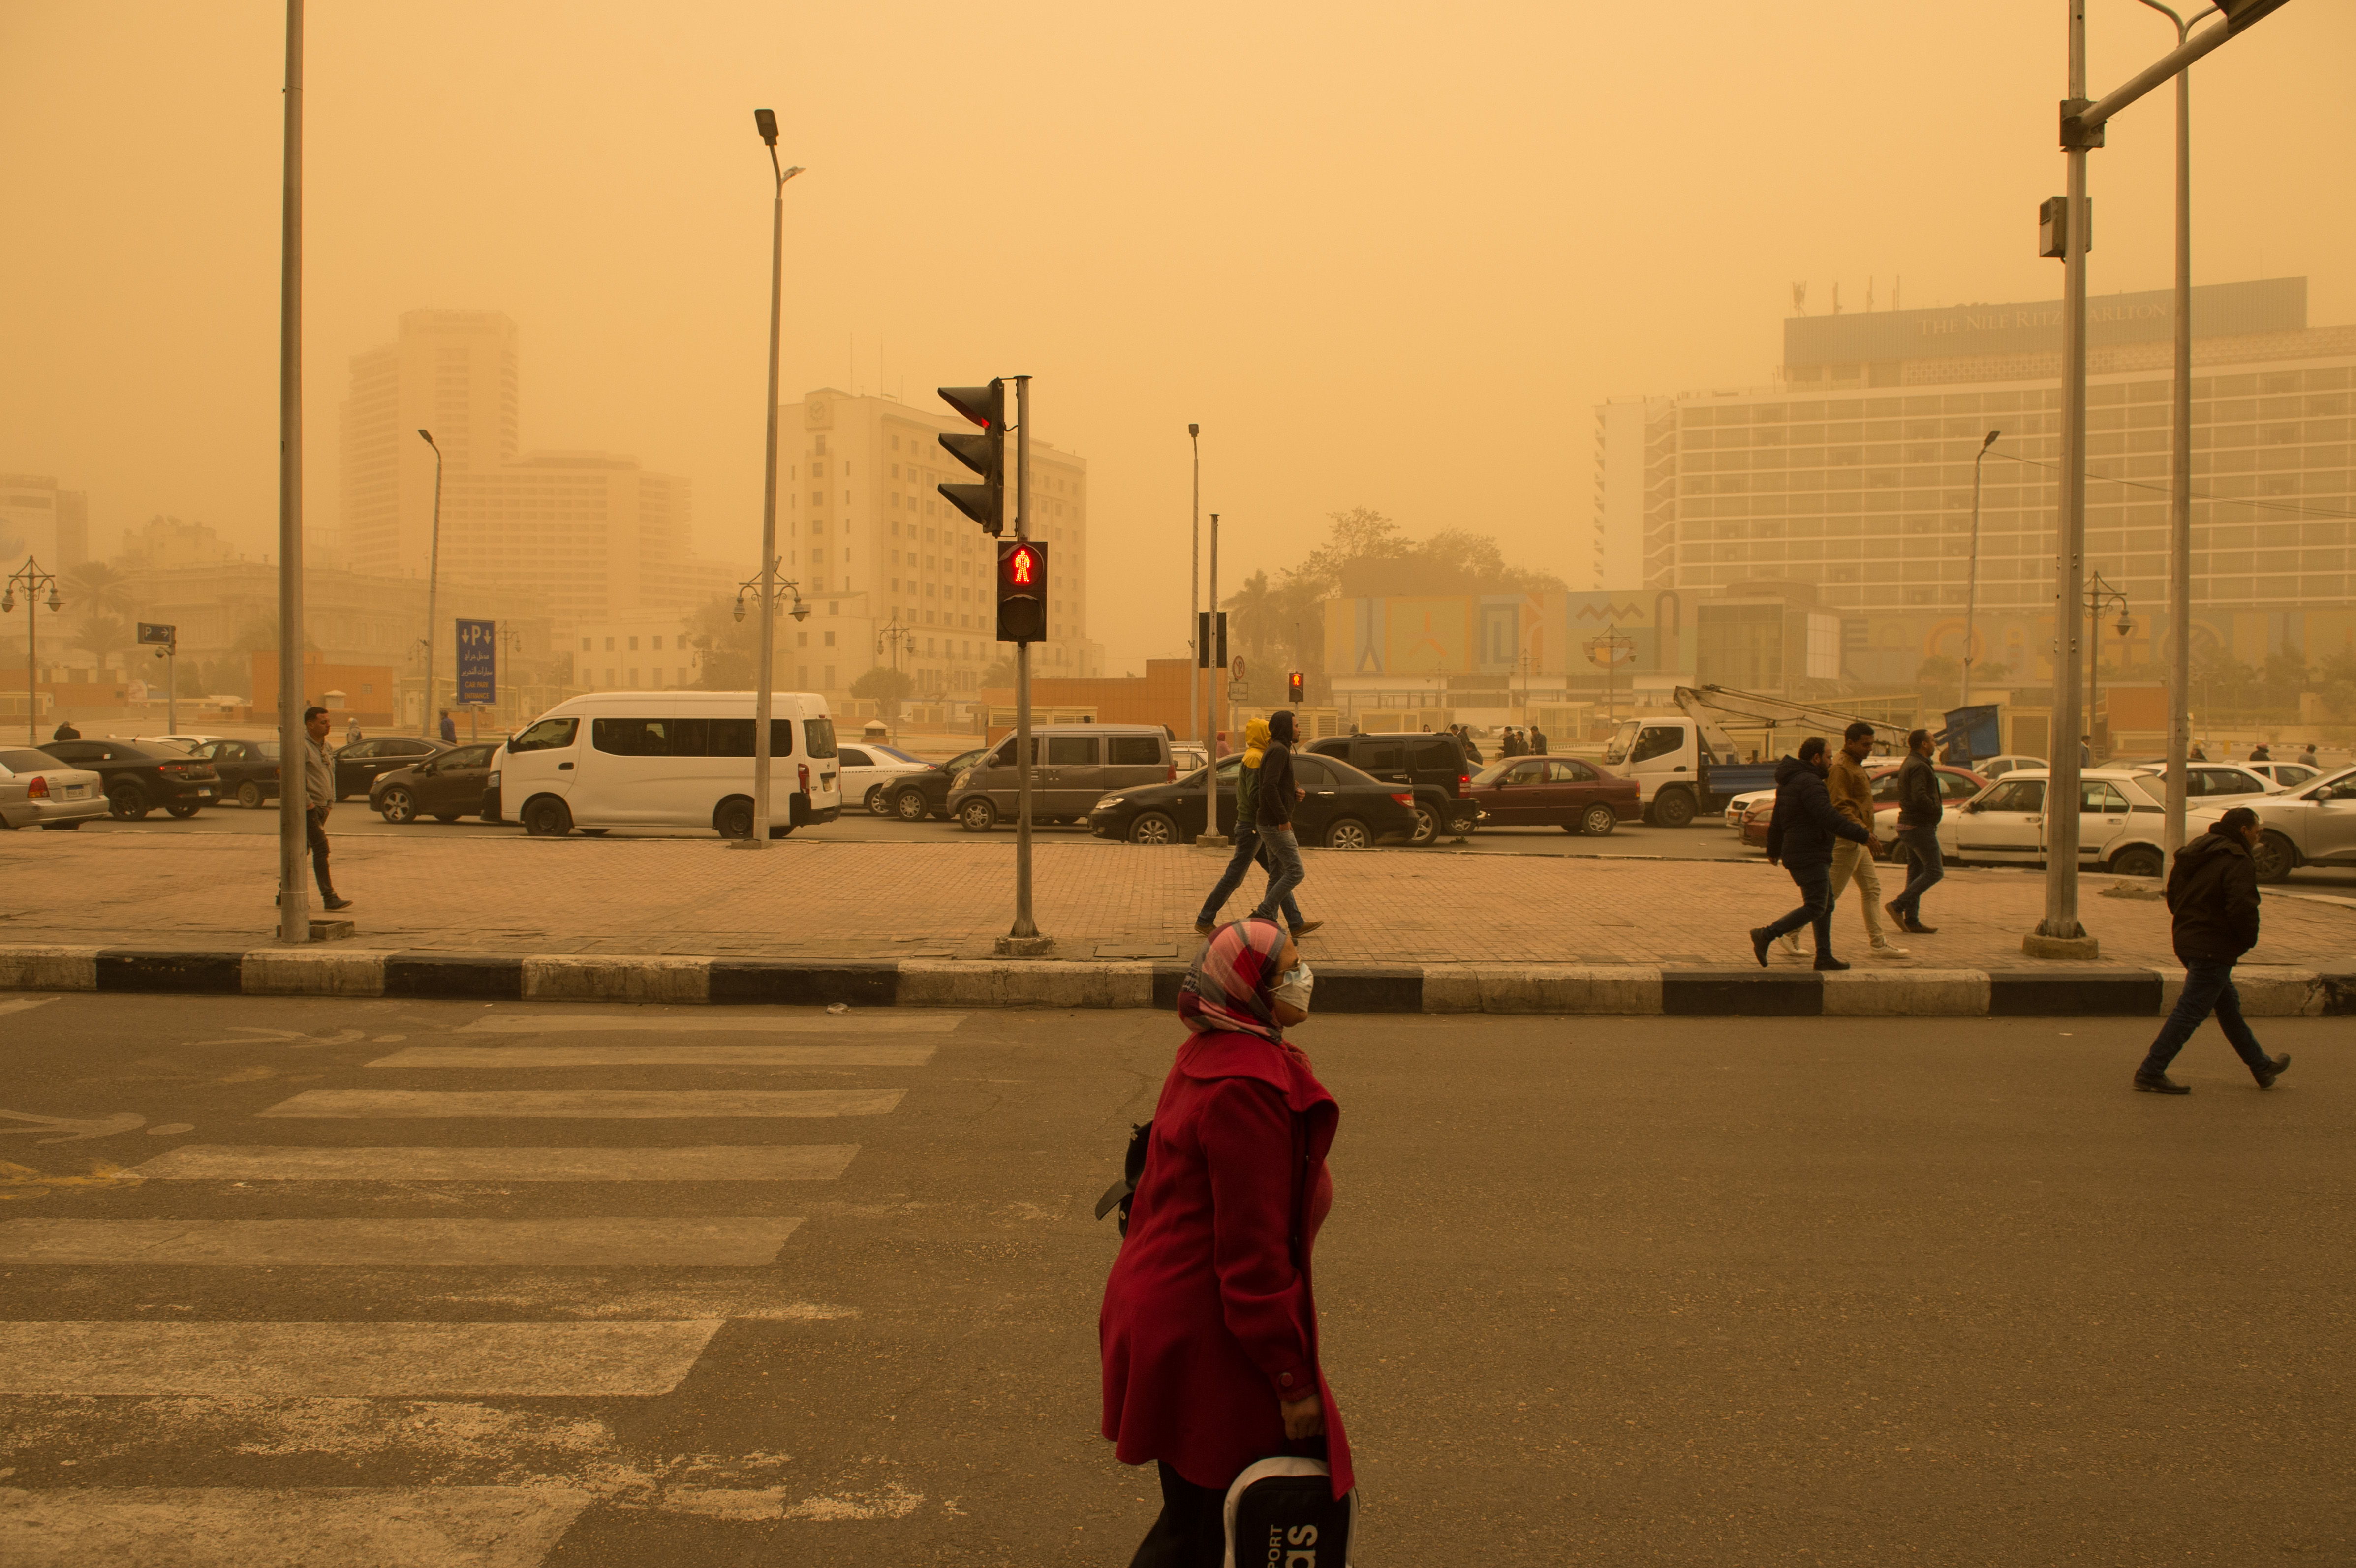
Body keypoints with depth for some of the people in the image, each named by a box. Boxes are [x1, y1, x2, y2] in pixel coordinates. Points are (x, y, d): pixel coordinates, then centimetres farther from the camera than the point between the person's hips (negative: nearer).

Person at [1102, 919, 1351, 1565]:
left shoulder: (1209, 1055, 8)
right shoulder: (1247, 1087, -24)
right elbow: (1253, 1250, -24)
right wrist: (1293, 1379, -18)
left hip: (1163, 1310, 10)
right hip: (1204, 1341, -10)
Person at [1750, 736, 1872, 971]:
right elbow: (1829, 819, -26)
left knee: (1825, 905, 13)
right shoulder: (1809, 782, -16)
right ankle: (1765, 935, -12)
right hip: (1810, 856, -11)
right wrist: (1863, 835, -21)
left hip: (1797, 854, 11)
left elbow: (1776, 822, 26)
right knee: (1815, 907, -10)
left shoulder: (1788, 782, 17)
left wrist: (1773, 851, 36)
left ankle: (1824, 957, 11)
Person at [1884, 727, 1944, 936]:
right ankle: (1898, 905, -13)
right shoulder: (1919, 766, -17)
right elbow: (1920, 797, -29)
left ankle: (1911, 920, 9)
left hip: (1907, 825, 10)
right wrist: (1938, 809, -13)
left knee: (1916, 872, 10)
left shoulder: (1907, 764, 17)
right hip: (1920, 826, -10)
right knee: (1934, 871, -8)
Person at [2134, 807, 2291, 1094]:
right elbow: (2242, 908, -25)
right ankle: (2150, 1073, -8)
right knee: (2191, 1011, -7)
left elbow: (2173, 896, 17)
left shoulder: (2196, 854, 12)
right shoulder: (2238, 863, -16)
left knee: (2229, 1005, 21)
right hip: (2214, 949, -10)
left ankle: (2262, 1067, 36)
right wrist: (2250, 939, -8)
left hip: (2186, 939, 10)